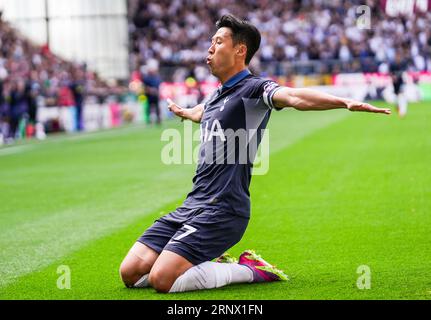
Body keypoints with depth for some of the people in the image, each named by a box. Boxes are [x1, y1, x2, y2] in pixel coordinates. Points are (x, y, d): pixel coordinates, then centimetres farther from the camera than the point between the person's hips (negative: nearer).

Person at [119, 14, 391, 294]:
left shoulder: (253, 88, -7)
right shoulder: (217, 96, 18)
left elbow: (294, 97, -28)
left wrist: (345, 102, -46)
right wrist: (183, 112, 68)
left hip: (221, 209, -8)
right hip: (192, 206, 8)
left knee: (162, 279, -22)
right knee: (131, 273, -1)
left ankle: (250, 270, -2)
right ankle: (214, 264, 14)